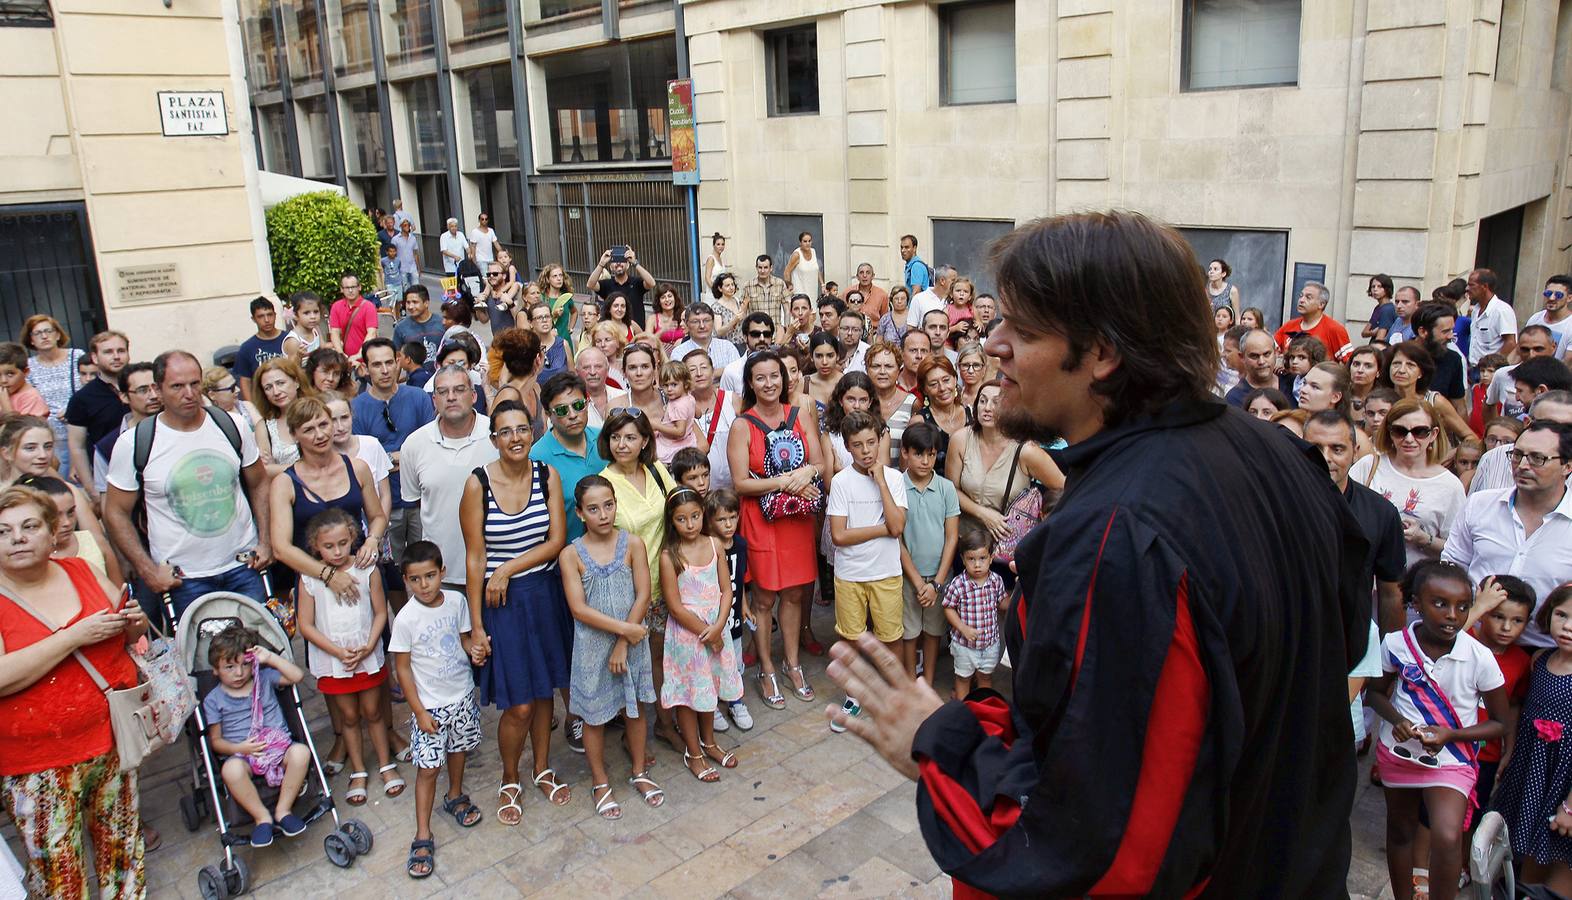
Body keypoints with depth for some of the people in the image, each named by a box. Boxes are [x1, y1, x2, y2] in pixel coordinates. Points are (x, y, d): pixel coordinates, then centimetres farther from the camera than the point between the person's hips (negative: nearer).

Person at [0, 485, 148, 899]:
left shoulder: (82, 572, 3)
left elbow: (125, 635, 16)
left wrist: (134, 623, -7)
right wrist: (75, 636, -24)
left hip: (114, 739, 4)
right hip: (37, 763, -4)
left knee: (122, 842, 17)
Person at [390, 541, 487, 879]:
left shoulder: (456, 600, -8)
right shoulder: (406, 619, -20)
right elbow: (402, 667, -13)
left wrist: (474, 649, -16)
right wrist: (419, 711, -13)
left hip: (462, 695, 4)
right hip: (430, 705, -4)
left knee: (459, 749, 23)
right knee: (427, 768, -2)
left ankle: (455, 797, 49)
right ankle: (423, 837, 8)